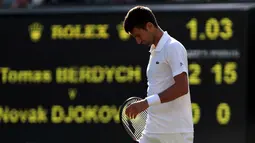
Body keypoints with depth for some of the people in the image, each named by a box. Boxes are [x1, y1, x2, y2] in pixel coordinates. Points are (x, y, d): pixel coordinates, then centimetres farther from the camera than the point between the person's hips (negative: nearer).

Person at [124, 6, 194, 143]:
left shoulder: (173, 48, -10)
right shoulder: (155, 51, 18)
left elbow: (182, 87, -20)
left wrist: (147, 102, -24)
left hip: (175, 132, -9)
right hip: (152, 132, 9)